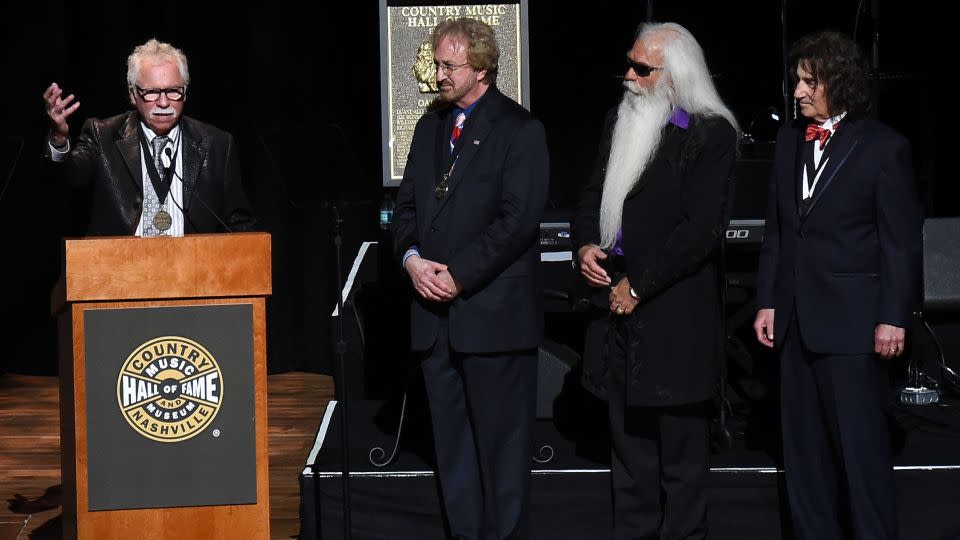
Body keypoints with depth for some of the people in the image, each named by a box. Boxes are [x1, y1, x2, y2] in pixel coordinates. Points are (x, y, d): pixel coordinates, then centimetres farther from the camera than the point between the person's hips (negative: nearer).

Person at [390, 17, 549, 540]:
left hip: (493, 312, -6)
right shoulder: (430, 127, 15)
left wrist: (459, 275, -15)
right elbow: (407, 205, 16)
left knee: (500, 440, 0)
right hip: (436, 311, 6)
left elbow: (518, 219, -13)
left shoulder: (520, 129, -6)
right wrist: (412, 258, -4)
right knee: (451, 440, 10)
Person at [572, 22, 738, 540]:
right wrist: (585, 244, -1)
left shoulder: (711, 134, -11)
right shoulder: (620, 120, 11)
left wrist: (638, 287, -14)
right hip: (618, 303, 7)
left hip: (674, 314, -7)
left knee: (679, 450, 2)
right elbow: (594, 193, 19)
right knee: (628, 440, 14)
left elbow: (701, 230, -16)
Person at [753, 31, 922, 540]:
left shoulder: (882, 147, -7)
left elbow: (902, 240, -7)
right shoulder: (789, 140, 9)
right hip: (796, 317, 6)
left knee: (860, 442, -2)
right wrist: (767, 301, 9)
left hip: (851, 319, -6)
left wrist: (892, 317, -10)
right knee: (802, 442, 11)